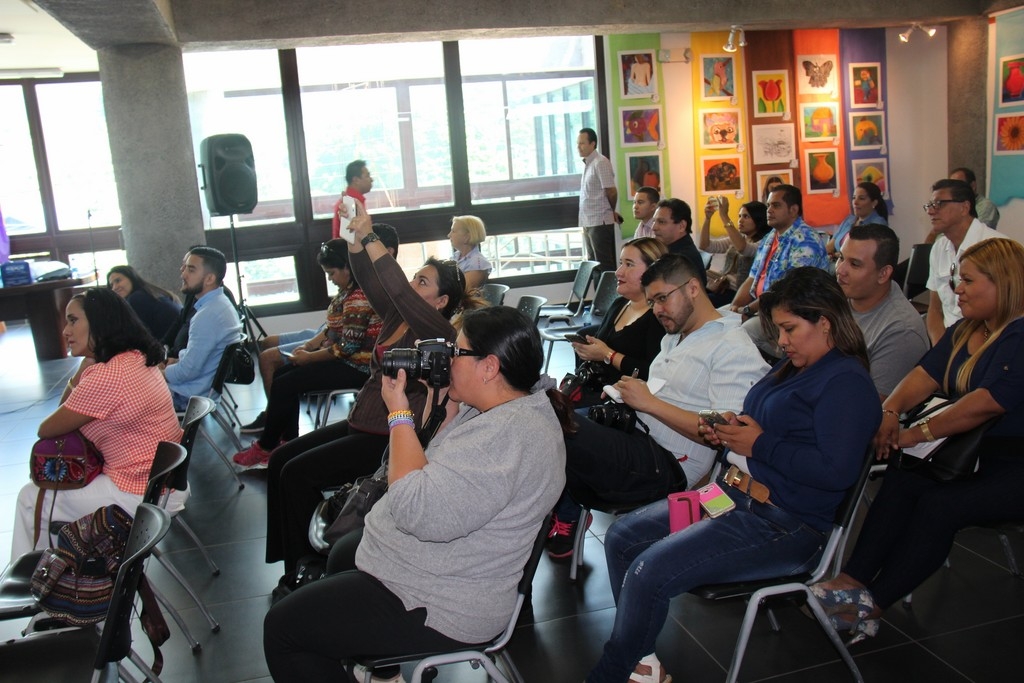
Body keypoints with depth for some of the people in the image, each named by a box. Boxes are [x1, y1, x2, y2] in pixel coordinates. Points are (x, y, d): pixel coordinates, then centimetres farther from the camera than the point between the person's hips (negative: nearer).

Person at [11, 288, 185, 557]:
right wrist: (85, 366, -4)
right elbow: (65, 406, 12)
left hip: (145, 493, -10)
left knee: (31, 498, 6)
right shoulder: (135, 358, 4)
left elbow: (46, 430, -10)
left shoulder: (106, 375, -25)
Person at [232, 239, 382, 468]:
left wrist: (308, 358, -12)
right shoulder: (348, 291, 9)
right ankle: (288, 442, 12)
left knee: (283, 385, -10)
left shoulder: (359, 298, -23)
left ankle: (265, 447, 8)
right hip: (343, 359, 11)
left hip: (357, 367, -11)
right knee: (282, 374, 10)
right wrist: (311, 345, 2)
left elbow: (347, 347, -24)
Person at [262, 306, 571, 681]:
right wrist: (452, 403, -4)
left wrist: (399, 415, -25)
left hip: (440, 606, -11)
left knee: (281, 626, 0)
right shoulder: (509, 407, 0)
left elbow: (418, 512, -36)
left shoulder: (512, 433, -32)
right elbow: (438, 465, 10)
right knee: (340, 557, 34)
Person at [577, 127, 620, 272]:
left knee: (604, 265, -4)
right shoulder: (587, 164, 15)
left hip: (600, 222, -9)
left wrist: (611, 213, 3)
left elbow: (611, 192, -12)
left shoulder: (600, 163, -12)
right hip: (588, 222, 9)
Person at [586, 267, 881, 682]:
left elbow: (837, 471, -25)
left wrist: (758, 444, -18)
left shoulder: (845, 382, -14)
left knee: (649, 572, -21)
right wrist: (727, 433, 3)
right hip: (734, 494, 11)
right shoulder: (792, 366, 16)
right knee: (621, 538, 4)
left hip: (783, 527, -11)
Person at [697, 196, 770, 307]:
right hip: (723, 287, 7)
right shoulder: (736, 239, 17)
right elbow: (704, 246, 10)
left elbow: (742, 248, -27)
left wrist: (724, 216, -26)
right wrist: (707, 218, -4)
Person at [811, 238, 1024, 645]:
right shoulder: (964, 332, 13)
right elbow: (926, 375, 3)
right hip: (971, 455, 7)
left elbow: (986, 403, -24)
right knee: (901, 477, -18)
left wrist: (918, 434, -20)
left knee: (939, 504, -27)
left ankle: (872, 605, -20)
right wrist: (890, 411, -16)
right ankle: (853, 580, -23)